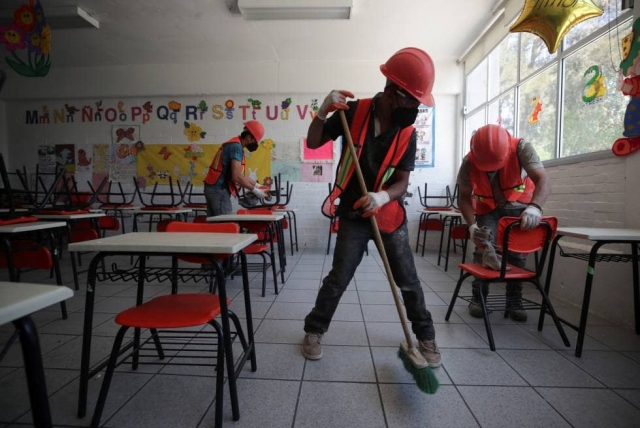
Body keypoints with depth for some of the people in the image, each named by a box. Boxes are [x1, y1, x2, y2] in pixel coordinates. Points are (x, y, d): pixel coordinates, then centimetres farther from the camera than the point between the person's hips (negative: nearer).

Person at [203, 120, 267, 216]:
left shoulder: (232, 144, 17)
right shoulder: (237, 147, -14)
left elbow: (241, 175, 18)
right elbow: (236, 177, -22)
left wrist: (257, 185, 15)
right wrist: (255, 190, -13)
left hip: (212, 188, 10)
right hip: (219, 190, -10)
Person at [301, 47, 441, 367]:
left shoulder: (408, 133, -4)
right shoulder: (354, 112, -8)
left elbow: (402, 182, -6)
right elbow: (313, 143, -3)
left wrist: (382, 197, -27)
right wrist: (324, 112, -20)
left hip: (389, 213, 2)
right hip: (353, 213, -1)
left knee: (408, 279, 8)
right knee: (339, 277, -1)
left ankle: (425, 336, 31)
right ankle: (314, 330, 22)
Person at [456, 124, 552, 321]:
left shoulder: (521, 148, -32)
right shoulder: (469, 163, -28)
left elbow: (543, 181, -40)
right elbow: (465, 197, -20)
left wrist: (535, 207, -60)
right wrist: (472, 226, -34)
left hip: (518, 204, 0)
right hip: (488, 207, 0)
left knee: (517, 253, 2)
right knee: (483, 249, -7)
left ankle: (515, 301, 16)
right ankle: (478, 298, 8)